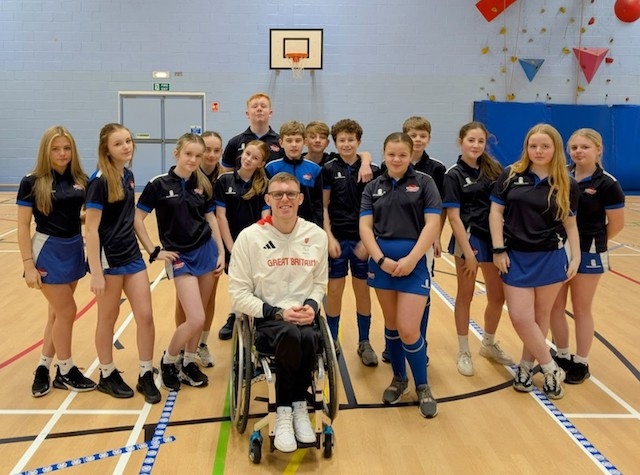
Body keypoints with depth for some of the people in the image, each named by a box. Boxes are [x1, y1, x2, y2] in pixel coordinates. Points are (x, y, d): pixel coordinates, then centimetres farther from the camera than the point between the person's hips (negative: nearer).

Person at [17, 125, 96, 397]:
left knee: (58, 313, 12)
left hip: (74, 249, 5)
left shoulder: (80, 179, 1)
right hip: (48, 251, -5)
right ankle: (65, 372, 17)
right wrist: (28, 265, -15)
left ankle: (43, 368, 27)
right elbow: (23, 226, -12)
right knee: (67, 311, -1)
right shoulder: (32, 183, -12)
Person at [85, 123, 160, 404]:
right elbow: (91, 229, -17)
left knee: (145, 316, 6)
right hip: (108, 257, -7)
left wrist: (149, 248, 16)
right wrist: (96, 272, -19)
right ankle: (107, 375, 27)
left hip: (132, 254, 7)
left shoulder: (128, 175, 6)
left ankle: (146, 376, 19)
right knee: (108, 318, 9)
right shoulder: (100, 181, -16)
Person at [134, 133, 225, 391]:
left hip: (206, 251, 4)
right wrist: (154, 251, -7)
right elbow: (137, 219, -6)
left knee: (198, 316, 10)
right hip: (180, 257, -4)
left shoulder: (203, 184, 2)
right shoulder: (159, 184, -10)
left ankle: (188, 363, 29)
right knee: (195, 319, -10)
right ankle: (167, 361, 15)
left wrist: (221, 252, 7)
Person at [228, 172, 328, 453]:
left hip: (304, 318, 3)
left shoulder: (316, 235, 5)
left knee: (308, 338, -33)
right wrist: (278, 313, -14)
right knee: (291, 334, -36)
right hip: (266, 320, -2)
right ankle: (287, 410, -14)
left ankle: (292, 407, -8)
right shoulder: (250, 236, -4)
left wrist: (311, 305, -6)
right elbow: (239, 294, -3)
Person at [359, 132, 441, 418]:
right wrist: (381, 259, -12)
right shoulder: (373, 187, 8)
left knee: (408, 330, -8)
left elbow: (432, 224, -6)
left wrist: (411, 259, -14)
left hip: (413, 261, -3)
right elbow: (365, 226, 2)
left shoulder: (424, 182, 0)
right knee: (391, 325, 12)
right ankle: (399, 379, 30)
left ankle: (422, 386, 13)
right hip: (381, 261, 3)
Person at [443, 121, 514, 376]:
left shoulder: (493, 168, 6)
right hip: (469, 238, -4)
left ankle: (489, 344, 35)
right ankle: (464, 352, 23)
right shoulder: (454, 174, -6)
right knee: (465, 296, 9)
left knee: (498, 296, 13)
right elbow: (453, 216, -11)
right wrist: (467, 251, -16)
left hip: (495, 238, 5)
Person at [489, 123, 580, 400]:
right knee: (520, 317, -3)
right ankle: (551, 370, 14)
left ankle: (526, 366, 28)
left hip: (551, 257, 0)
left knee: (541, 316, 9)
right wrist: (498, 250, -7)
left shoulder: (567, 184, 0)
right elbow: (496, 212, -1)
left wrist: (576, 257, -2)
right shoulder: (511, 175, -2)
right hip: (516, 257, 0)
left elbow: (570, 224, 6)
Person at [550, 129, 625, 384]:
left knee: (581, 309, 9)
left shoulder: (607, 184, -12)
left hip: (587, 254, -4)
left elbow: (616, 224, -5)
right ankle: (562, 356, 29)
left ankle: (581, 363, 24)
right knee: (555, 307, 10)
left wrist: (591, 241, 6)